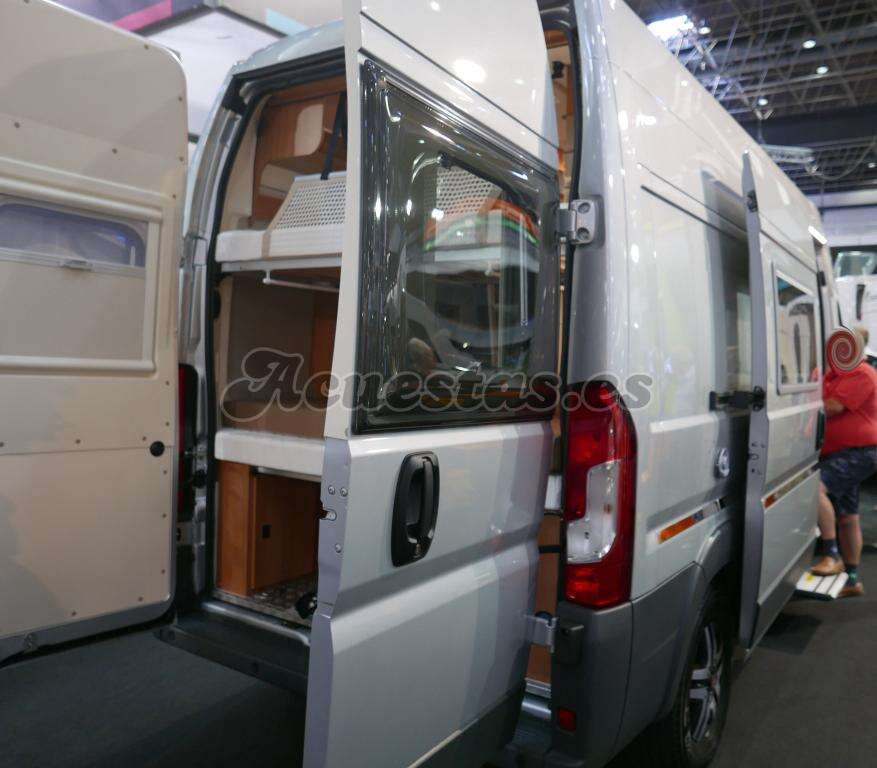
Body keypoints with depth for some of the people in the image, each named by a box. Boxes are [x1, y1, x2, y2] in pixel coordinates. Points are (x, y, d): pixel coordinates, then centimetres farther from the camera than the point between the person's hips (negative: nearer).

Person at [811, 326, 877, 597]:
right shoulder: (833, 373, 18)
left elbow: (833, 407, -21)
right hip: (839, 453, 10)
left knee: (817, 488, -31)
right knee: (847, 518, 15)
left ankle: (832, 555, -24)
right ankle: (852, 580, 26)